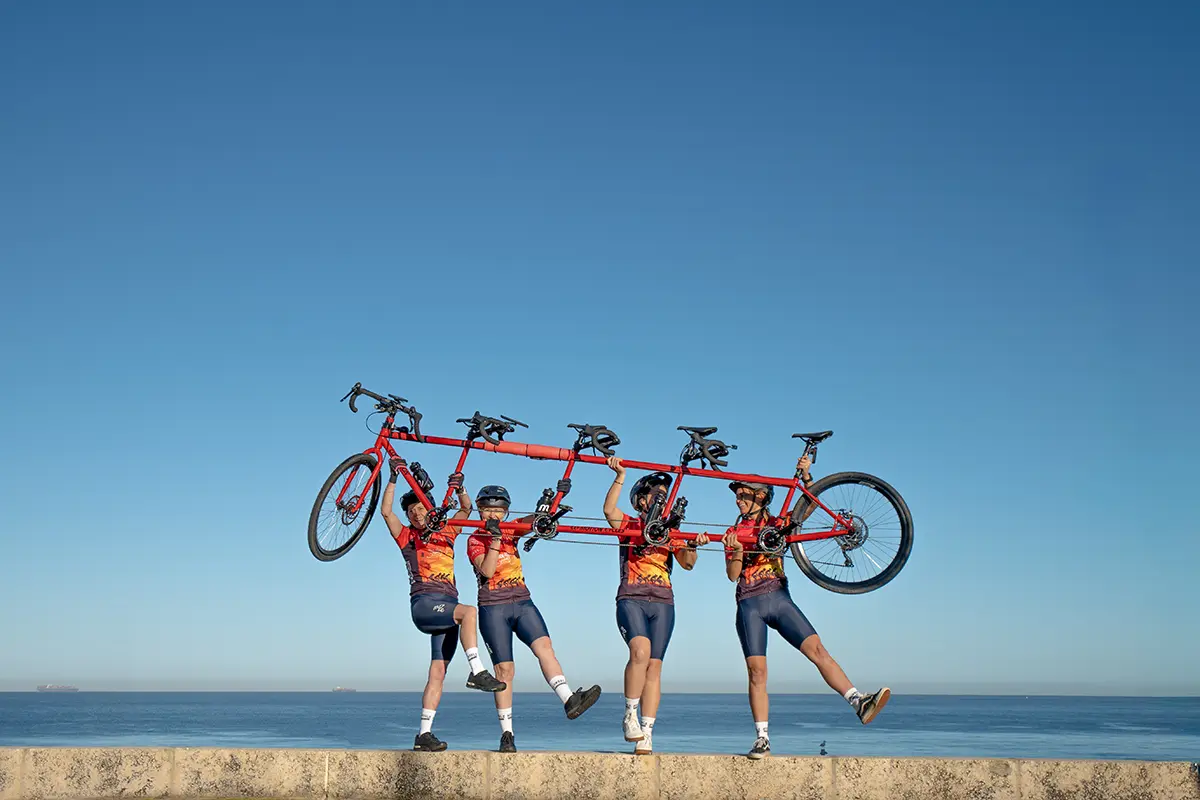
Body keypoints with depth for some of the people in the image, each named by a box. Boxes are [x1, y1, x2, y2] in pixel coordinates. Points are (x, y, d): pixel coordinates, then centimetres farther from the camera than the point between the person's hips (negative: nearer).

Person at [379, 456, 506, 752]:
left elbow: (466, 509, 19)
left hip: (447, 609, 4)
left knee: (438, 671, -2)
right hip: (424, 605, -4)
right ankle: (477, 672, -28)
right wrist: (394, 478, -9)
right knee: (468, 611, -31)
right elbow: (386, 511, -3)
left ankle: (424, 734, -2)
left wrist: (460, 488, -1)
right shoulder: (407, 537, 10)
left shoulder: (446, 533, 19)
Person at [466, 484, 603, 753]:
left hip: (522, 603, 4)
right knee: (504, 669, -6)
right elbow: (487, 570, -14)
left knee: (544, 645, -20)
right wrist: (495, 539, -19)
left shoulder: (511, 531, 15)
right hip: (493, 609, -4)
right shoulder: (475, 540, 1)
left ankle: (569, 700, -35)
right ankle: (506, 734, 0)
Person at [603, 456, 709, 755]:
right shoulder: (629, 525, 11)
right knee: (641, 651, -26)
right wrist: (620, 477, -19)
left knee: (654, 665, -3)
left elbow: (687, 563, 5)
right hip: (631, 598, -3)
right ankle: (630, 716, -11)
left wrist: (694, 547, -15)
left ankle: (646, 736, -1)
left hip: (662, 602, 3)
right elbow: (609, 510, -10)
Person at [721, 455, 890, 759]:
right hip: (749, 606, 0)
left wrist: (805, 476, -16)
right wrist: (736, 553, -18)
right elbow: (732, 574, 2)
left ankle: (859, 703, -20)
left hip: (779, 599, 0)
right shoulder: (733, 533, 13)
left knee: (817, 649, -14)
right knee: (757, 670, -7)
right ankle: (762, 739, -3)